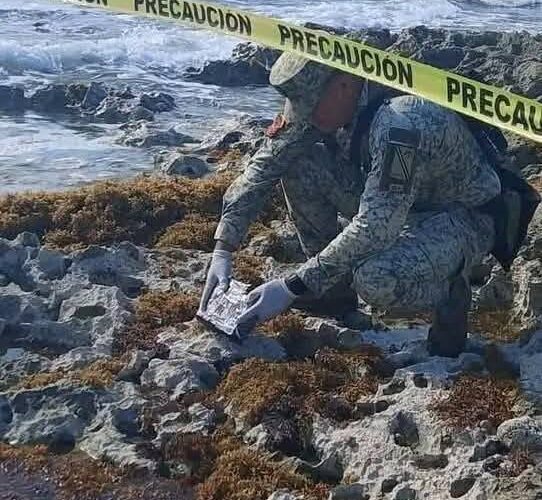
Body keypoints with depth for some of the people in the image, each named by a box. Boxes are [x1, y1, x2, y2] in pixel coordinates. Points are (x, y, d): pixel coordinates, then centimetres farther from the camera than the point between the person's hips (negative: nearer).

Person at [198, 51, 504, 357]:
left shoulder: (402, 122, -36)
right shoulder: (321, 101, -12)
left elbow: (373, 230, -37)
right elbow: (262, 168, -9)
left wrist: (293, 288, -33)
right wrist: (223, 251, -17)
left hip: (464, 219, -8)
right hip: (397, 203, 8)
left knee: (374, 281, -37)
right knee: (296, 161, -10)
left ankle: (448, 291, -3)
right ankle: (335, 287, 4)